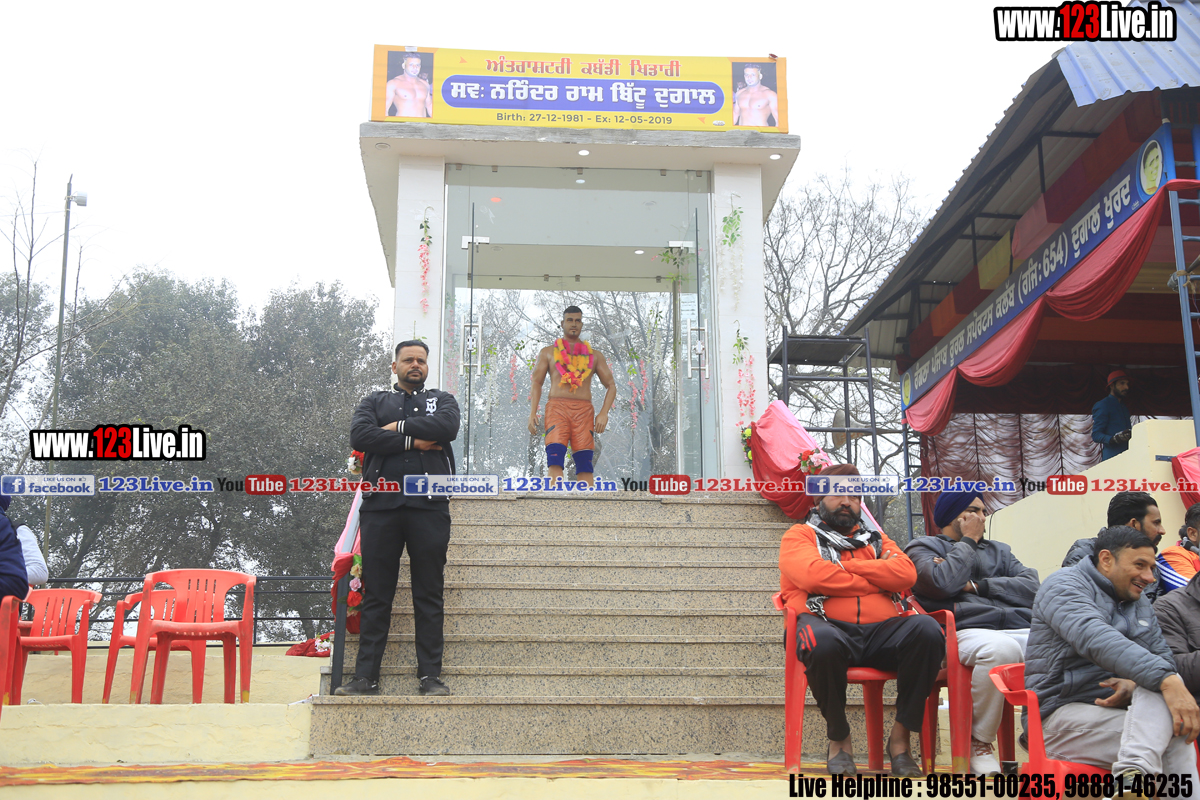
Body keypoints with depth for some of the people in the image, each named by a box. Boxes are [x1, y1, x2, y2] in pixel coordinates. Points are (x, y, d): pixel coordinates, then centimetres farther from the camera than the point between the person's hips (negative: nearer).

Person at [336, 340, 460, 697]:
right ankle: (366, 677, 2)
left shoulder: (442, 400, 20)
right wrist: (412, 441, -7)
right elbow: (360, 435, -2)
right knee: (375, 595, 0)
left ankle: (431, 676, 3)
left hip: (429, 507, 0)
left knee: (429, 596, 0)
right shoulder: (375, 402, 20)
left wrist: (399, 427, -2)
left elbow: (447, 426, -4)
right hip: (380, 506, 0)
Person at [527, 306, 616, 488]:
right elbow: (537, 383, 14)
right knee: (555, 456, -18)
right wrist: (533, 413, 0)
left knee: (584, 462, -6)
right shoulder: (548, 353, 18)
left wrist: (604, 413, -1)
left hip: (584, 410, 1)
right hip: (557, 407, -1)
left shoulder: (595, 356, 18)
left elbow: (611, 386, 15)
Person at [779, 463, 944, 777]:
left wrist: (844, 565, 1)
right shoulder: (799, 536, 17)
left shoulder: (875, 538, 28)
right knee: (823, 641, -41)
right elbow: (815, 575, -7)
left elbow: (906, 574, 6)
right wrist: (874, 580, 2)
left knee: (927, 629, -29)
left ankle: (900, 736, -15)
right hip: (830, 625, -3)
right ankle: (839, 738, -13)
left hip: (881, 632, 4)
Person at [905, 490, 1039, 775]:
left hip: (1022, 628, 4)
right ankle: (979, 741, -19)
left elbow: (1032, 587, 14)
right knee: (1001, 649, -40)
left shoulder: (999, 550, 34)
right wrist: (968, 540, 9)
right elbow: (942, 583, -5)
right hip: (968, 630, -4)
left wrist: (976, 585, 3)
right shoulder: (923, 547, 19)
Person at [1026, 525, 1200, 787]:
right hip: (1062, 711, -6)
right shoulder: (1065, 586, -6)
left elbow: (1162, 657, 12)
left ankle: (1135, 772, -41)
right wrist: (1167, 680, -36)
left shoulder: (1138, 600, 19)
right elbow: (1097, 640, -25)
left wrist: (1136, 685, -13)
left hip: (1114, 708, 6)